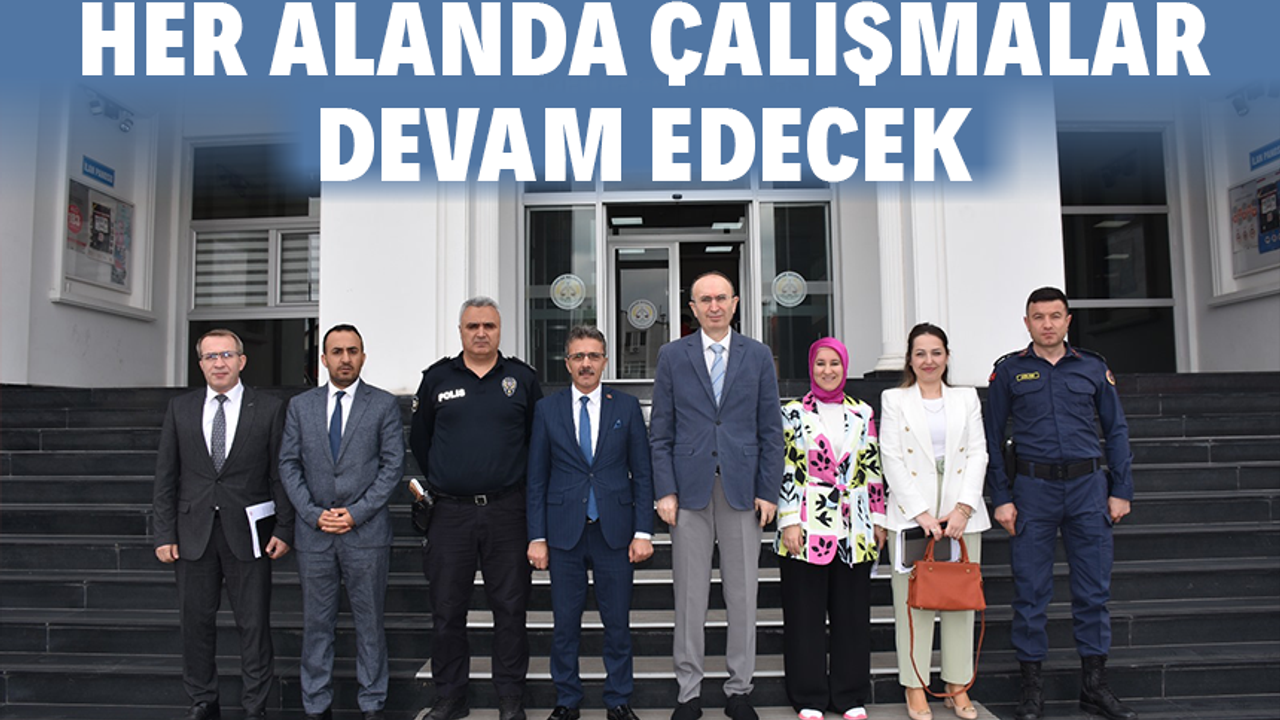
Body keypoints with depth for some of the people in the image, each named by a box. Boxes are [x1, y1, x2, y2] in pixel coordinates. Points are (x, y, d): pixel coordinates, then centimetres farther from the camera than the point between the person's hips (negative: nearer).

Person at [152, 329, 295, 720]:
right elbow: (166, 477, 7)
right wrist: (165, 534, 1)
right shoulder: (180, 409, 6)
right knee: (196, 621, 11)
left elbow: (280, 474, 0)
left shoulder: (269, 408, 0)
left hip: (247, 533, -2)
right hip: (194, 534, 2)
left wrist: (283, 529, -5)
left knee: (254, 624, 4)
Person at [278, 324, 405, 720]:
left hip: (366, 531, -2)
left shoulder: (384, 404, 1)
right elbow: (289, 465, 6)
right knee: (317, 623, 10)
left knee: (369, 622, 6)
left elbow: (393, 465, -3)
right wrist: (313, 513, -6)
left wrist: (356, 513, -11)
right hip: (314, 532, 2)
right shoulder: (300, 406, 8)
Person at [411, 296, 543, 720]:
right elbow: (419, 439, 15)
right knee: (447, 610, 7)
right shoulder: (437, 379, 6)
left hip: (507, 511, -1)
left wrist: (519, 482, 8)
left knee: (510, 607, 5)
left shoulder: (522, 379, 4)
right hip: (450, 511, 1)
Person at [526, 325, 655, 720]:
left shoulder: (627, 407, 3)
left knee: (617, 622, 7)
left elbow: (642, 473, 3)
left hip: (615, 531, 0)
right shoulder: (547, 409, 4)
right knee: (565, 622, 8)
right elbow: (537, 478, 4)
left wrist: (643, 532, -4)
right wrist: (537, 537, -1)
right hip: (564, 531, 0)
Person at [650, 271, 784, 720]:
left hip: (742, 489, 1)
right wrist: (665, 491, -4)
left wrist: (768, 491, -1)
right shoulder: (672, 355, 6)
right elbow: (660, 430, 3)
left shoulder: (758, 356, 8)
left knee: (743, 595, 7)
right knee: (689, 595, 5)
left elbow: (770, 430, 6)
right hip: (690, 489, 0)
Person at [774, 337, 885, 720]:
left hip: (854, 528, 3)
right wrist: (790, 522, -10)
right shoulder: (794, 412, 1)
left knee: (852, 613, 9)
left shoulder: (862, 413, 10)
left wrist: (878, 518, 9)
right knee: (806, 614, 4)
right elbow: (786, 470, -4)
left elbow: (873, 469, 12)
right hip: (808, 528, -3)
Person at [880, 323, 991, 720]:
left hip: (962, 513, 2)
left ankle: (958, 686, 17)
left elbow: (978, 454, 6)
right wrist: (921, 513, -11)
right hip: (911, 512, -2)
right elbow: (892, 460, -2)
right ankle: (915, 687, 9)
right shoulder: (894, 399, 6)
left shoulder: (967, 398, 13)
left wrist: (963, 508, -7)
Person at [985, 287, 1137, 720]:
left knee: (1094, 589, 7)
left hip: (1088, 486, 2)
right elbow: (992, 438, 3)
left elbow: (1116, 431, 11)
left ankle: (1094, 684, 21)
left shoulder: (1093, 367, 10)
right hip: (1032, 488, -2)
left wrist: (1121, 490, 4)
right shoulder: (1009, 371, 4)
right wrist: (1001, 498, -3)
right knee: (1030, 591, 3)